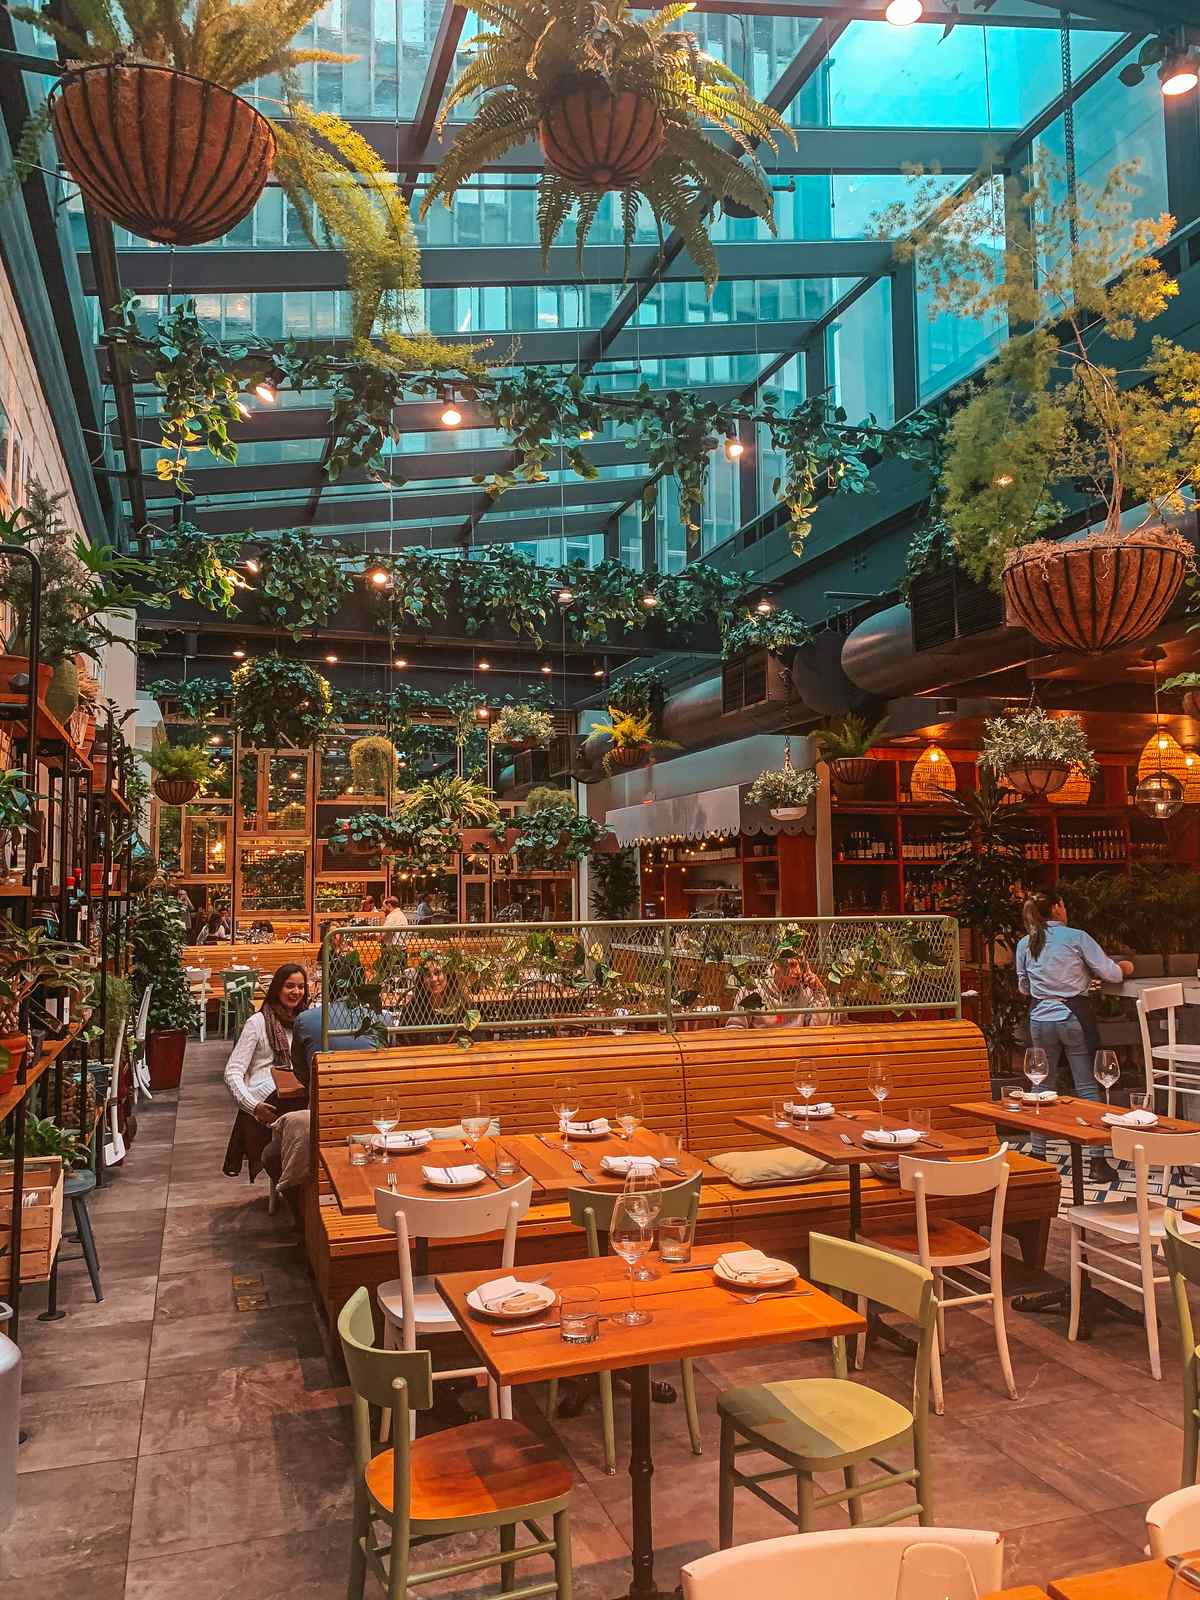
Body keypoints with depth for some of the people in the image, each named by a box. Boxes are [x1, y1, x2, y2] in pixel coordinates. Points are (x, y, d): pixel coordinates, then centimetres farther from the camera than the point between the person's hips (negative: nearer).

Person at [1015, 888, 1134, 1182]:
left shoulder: (1024, 944, 4)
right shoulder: (1076, 937, -6)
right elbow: (1110, 974, -4)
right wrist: (1124, 967, 18)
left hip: (1041, 1020, 3)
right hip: (1074, 1017, -3)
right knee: (1087, 1087, 3)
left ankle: (1038, 1155, 16)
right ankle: (1098, 1162, 4)